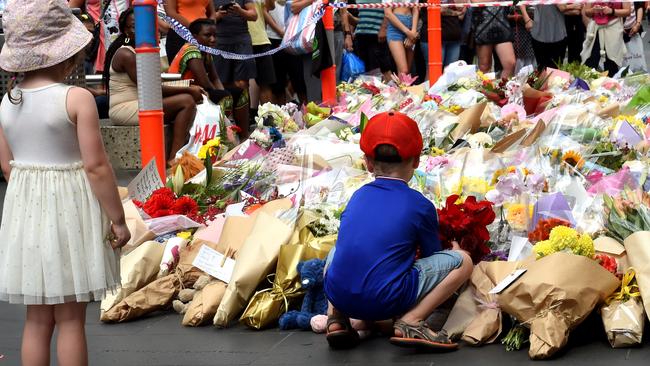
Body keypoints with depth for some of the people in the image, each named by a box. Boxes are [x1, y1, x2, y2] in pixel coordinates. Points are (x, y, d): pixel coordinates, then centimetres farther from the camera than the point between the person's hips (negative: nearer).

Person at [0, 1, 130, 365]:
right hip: (70, 211, -5)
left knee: (37, 318, 14)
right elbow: (96, 166, -15)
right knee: (70, 319, 5)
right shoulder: (77, 99, -15)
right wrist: (118, 219, -6)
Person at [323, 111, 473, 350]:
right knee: (462, 261, 7)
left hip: (338, 296, 5)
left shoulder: (358, 196, 15)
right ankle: (411, 321, -8)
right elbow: (433, 258, 16)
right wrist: (453, 252, 39)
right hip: (385, 302, -4)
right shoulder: (420, 206, 3)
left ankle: (335, 317, 13)